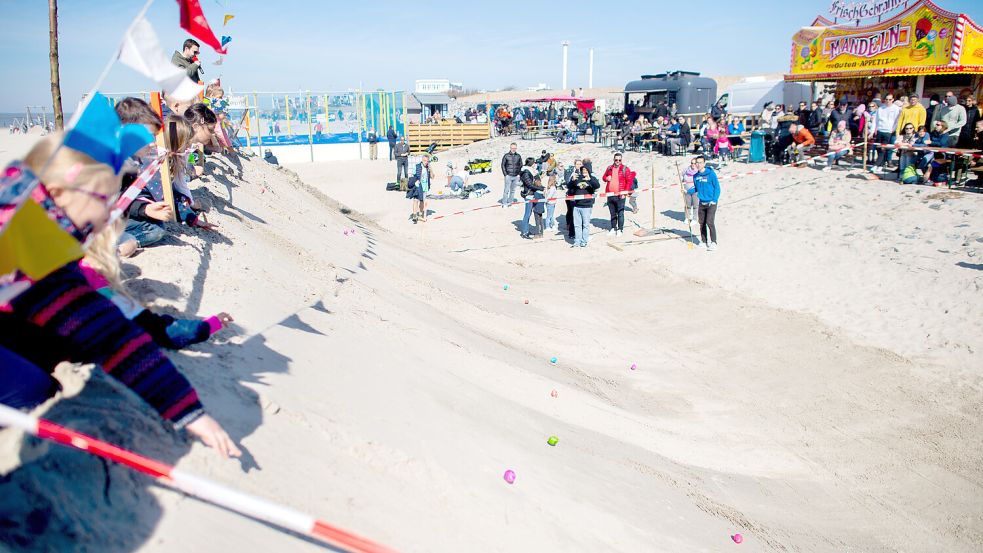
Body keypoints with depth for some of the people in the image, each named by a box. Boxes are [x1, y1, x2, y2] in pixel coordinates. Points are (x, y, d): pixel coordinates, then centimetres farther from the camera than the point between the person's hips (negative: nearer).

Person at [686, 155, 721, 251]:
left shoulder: (711, 174, -10)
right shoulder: (695, 176, 5)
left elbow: (717, 187, -8)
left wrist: (714, 200, -14)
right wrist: (688, 191, 2)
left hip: (711, 203, -6)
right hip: (701, 203, 6)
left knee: (709, 222, -14)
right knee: (702, 223, 10)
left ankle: (714, 243, -8)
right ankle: (704, 241, 22)